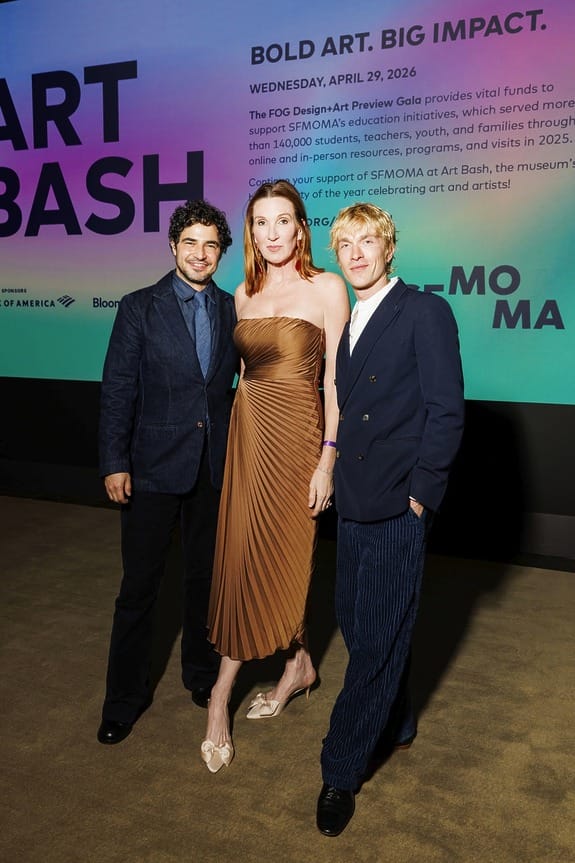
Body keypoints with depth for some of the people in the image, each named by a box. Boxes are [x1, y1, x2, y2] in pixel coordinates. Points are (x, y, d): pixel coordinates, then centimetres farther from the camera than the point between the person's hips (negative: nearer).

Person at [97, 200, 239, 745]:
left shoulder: (233, 311, 5)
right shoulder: (139, 308, -3)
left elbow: (241, 385, 7)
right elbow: (118, 390, -6)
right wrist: (114, 463, -10)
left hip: (215, 468, 3)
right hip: (154, 466, -3)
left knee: (205, 576, 16)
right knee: (139, 585, 6)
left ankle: (201, 674, 36)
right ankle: (125, 698, 22)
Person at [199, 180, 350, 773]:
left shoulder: (326, 288, -5)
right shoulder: (245, 295, 11)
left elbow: (334, 379, -9)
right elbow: (247, 368, 14)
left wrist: (327, 460, -13)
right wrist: (240, 429, 8)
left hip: (295, 434, -5)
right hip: (248, 431, 6)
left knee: (260, 562, 0)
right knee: (274, 558, 11)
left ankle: (220, 698, 14)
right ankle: (298, 665, 32)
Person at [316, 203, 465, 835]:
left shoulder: (424, 311, -8)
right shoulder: (343, 321, 13)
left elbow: (446, 410, -13)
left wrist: (420, 493, -13)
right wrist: (336, 473, 7)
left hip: (398, 506, -7)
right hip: (352, 500, 7)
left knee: (378, 636, 1)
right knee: (354, 621, 16)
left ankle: (341, 771, 16)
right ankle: (394, 724, 39)